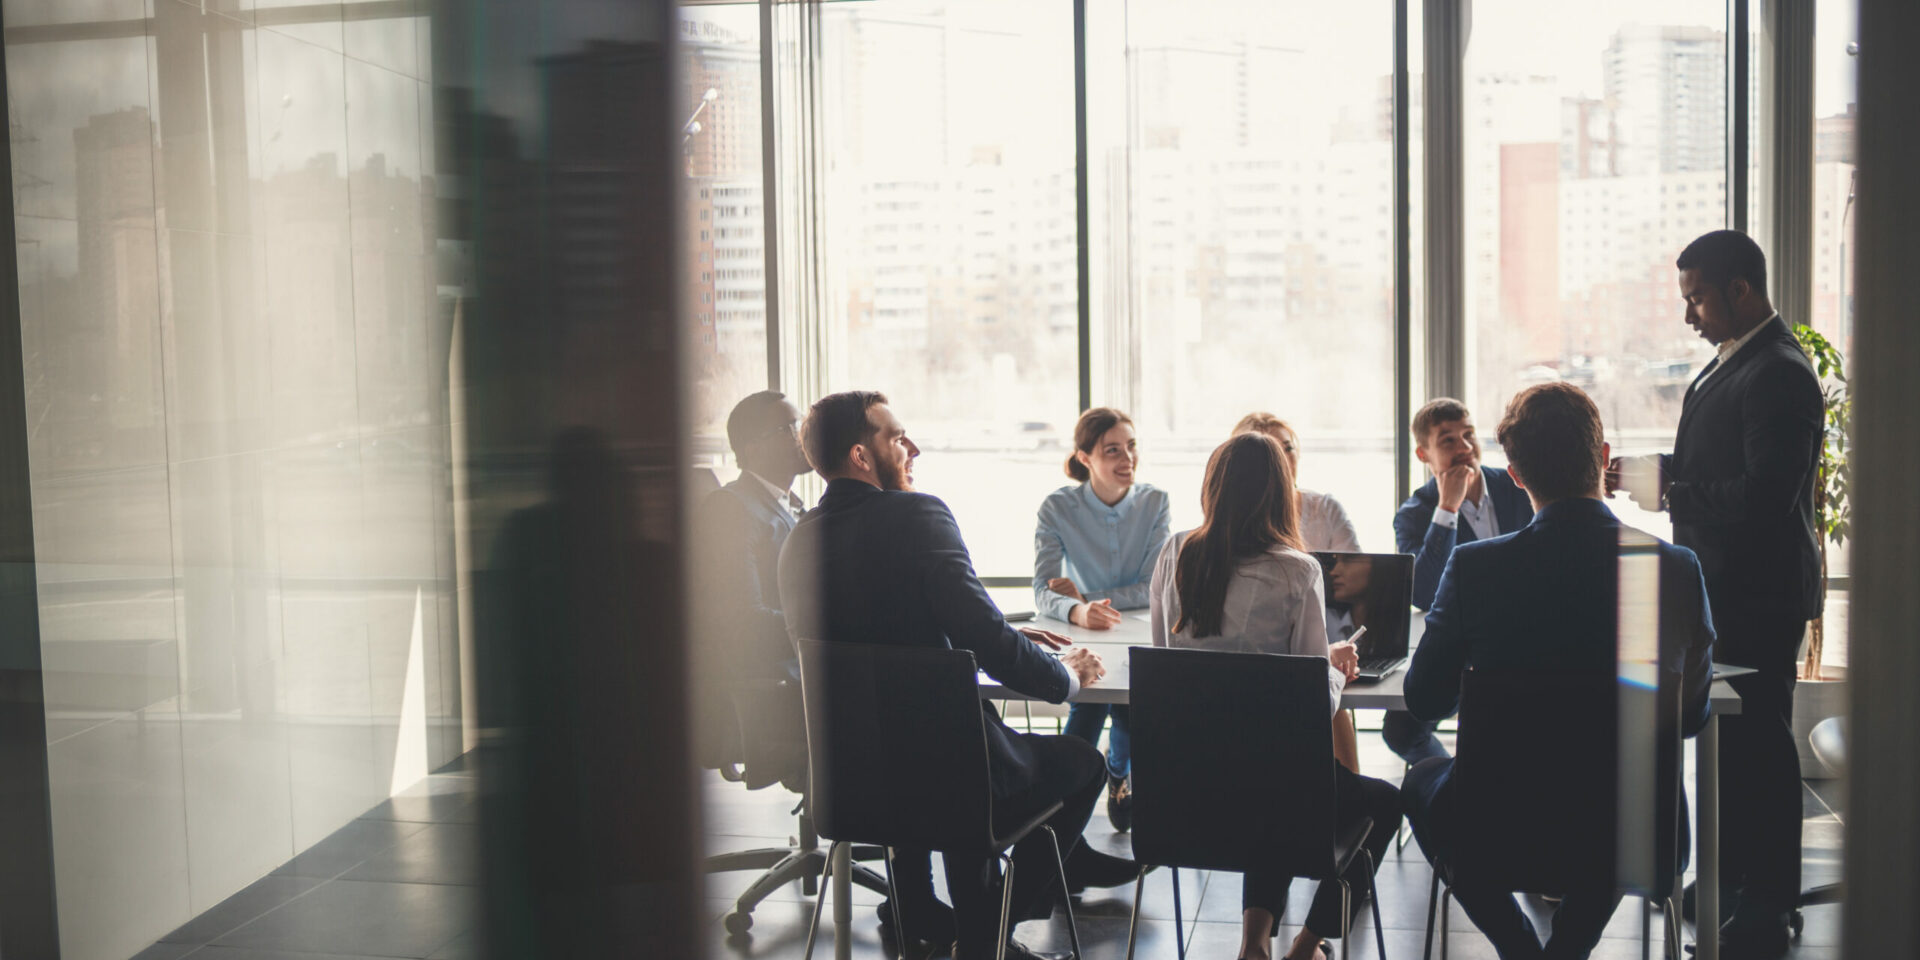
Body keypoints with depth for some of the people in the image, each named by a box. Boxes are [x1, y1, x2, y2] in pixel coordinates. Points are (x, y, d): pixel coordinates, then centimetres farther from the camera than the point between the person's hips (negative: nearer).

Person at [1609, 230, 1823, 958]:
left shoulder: (1779, 374, -19)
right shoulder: (1728, 362, 13)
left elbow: (1764, 494, -27)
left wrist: (1665, 489, -22)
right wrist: (1651, 472, 4)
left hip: (1758, 596, -10)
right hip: (1721, 588, 10)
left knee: (1757, 745, -2)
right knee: (1728, 738, 18)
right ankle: (1730, 879, 30)